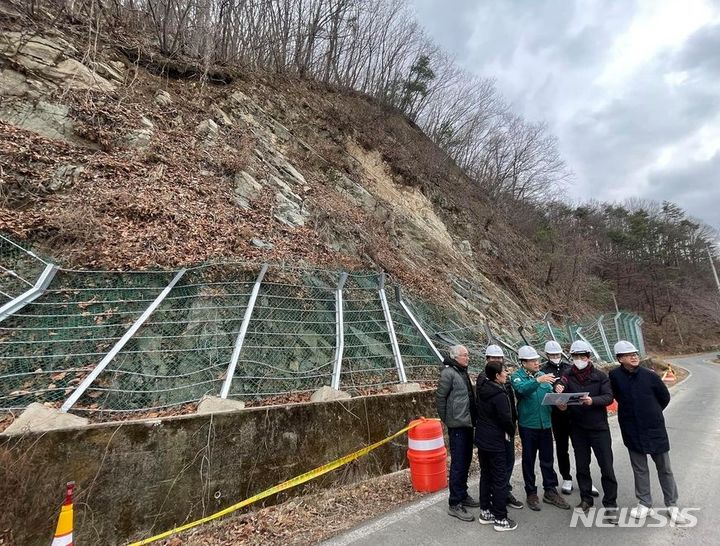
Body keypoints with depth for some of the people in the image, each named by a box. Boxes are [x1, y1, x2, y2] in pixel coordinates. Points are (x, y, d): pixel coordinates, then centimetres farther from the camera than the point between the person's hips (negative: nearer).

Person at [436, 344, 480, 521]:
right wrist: (445, 419, -8)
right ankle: (455, 504, 7)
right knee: (458, 464, -3)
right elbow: (440, 397, -16)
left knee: (466, 462, 18)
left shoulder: (463, 372, 12)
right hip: (457, 425, -9)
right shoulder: (448, 373, -16)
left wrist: (473, 417, 15)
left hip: (467, 423, 9)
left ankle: (463, 495, 32)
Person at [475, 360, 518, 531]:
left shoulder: (482, 388, -1)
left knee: (485, 476, 18)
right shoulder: (500, 395, -24)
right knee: (500, 479, 5)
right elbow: (506, 419, -20)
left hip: (481, 439, 8)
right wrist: (512, 432, 2)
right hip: (496, 443, -8)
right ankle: (500, 519, 15)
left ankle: (485, 512, 28)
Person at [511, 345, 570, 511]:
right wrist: (538, 380, -45)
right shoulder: (517, 376, -9)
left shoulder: (543, 375, 5)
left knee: (547, 460, 15)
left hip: (545, 424, 4)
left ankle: (550, 491, 31)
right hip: (528, 425, -4)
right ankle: (531, 493, 24)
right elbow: (522, 388, -30)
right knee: (528, 460, 10)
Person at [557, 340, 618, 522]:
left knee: (606, 467, 2)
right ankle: (586, 500, 29)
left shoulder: (600, 376, -4)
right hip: (577, 428, 2)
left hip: (599, 427, -2)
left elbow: (609, 397, -13)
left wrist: (592, 400, -31)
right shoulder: (567, 378, -1)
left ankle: (610, 505, 17)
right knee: (581, 466, 14)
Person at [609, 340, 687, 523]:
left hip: (654, 428, 0)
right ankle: (644, 504, 25)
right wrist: (633, 411, 7)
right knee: (639, 469, 12)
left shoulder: (650, 376, -12)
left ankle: (672, 505, 29)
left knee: (664, 468, 13)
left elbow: (665, 397, 6)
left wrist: (653, 413, 14)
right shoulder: (615, 376, -11)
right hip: (631, 431, 0)